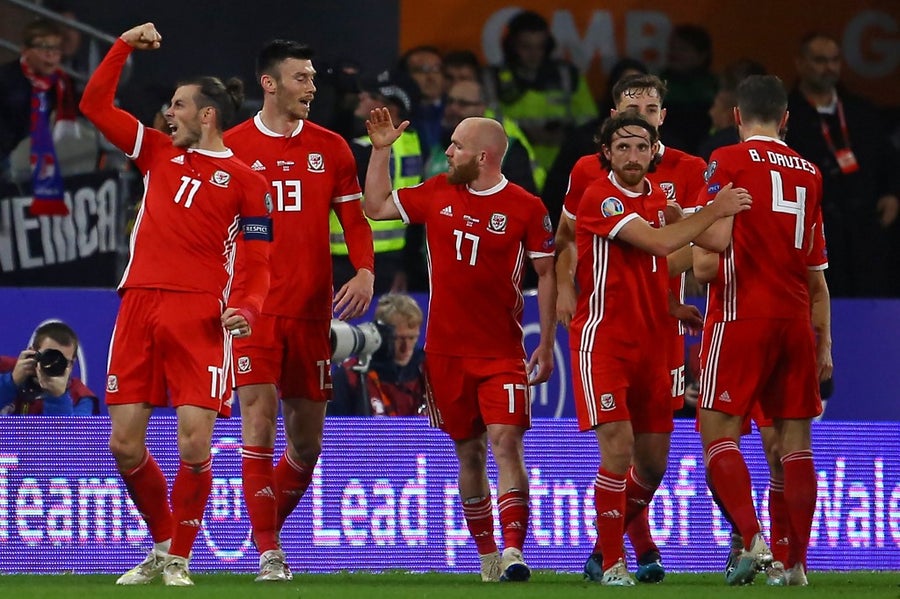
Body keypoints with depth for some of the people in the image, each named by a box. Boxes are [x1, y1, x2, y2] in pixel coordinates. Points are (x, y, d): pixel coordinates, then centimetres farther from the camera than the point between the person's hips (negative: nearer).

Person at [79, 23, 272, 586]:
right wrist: (123, 47, 13)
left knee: (194, 446, -12)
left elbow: (258, 263, 0)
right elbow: (94, 105, 20)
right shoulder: (159, 152, 18)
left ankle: (180, 558, 4)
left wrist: (247, 308, -17)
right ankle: (162, 545, 21)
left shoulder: (245, 179, 4)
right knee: (125, 445, 1)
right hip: (140, 306, 5)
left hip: (200, 316, -5)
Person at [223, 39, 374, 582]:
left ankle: (270, 532, 29)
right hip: (253, 308, -3)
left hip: (312, 312, 3)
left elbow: (355, 219, 11)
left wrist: (365, 272, -7)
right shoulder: (231, 148, 2)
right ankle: (269, 554, -13)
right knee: (259, 419, -15)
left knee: (307, 442, 7)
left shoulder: (330, 148, 9)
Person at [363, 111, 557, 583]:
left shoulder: (525, 208, -5)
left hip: (502, 353, -4)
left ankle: (513, 551, -23)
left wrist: (546, 343, -3)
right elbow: (375, 207, 19)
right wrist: (381, 150, 10)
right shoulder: (437, 194, 6)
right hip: (445, 350, 4)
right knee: (469, 454, 9)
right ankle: (486, 556, 17)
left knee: (506, 444, -17)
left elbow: (546, 275, 0)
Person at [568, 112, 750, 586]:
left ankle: (603, 550, 27)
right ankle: (611, 564, -9)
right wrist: (713, 211, -21)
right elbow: (659, 243, -23)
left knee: (652, 465, 8)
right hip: (602, 341, -7)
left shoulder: (657, 197, 12)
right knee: (618, 450, -18)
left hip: (651, 345, 7)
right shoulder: (599, 198, -12)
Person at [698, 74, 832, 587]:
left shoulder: (729, 161, -1)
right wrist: (824, 344, 18)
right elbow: (817, 274, 16)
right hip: (796, 318, 5)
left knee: (719, 430, -3)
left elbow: (718, 235, -14)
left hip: (742, 314, -5)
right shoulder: (809, 173, 14)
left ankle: (753, 538, -22)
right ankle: (797, 561, 5)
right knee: (795, 438, 6)